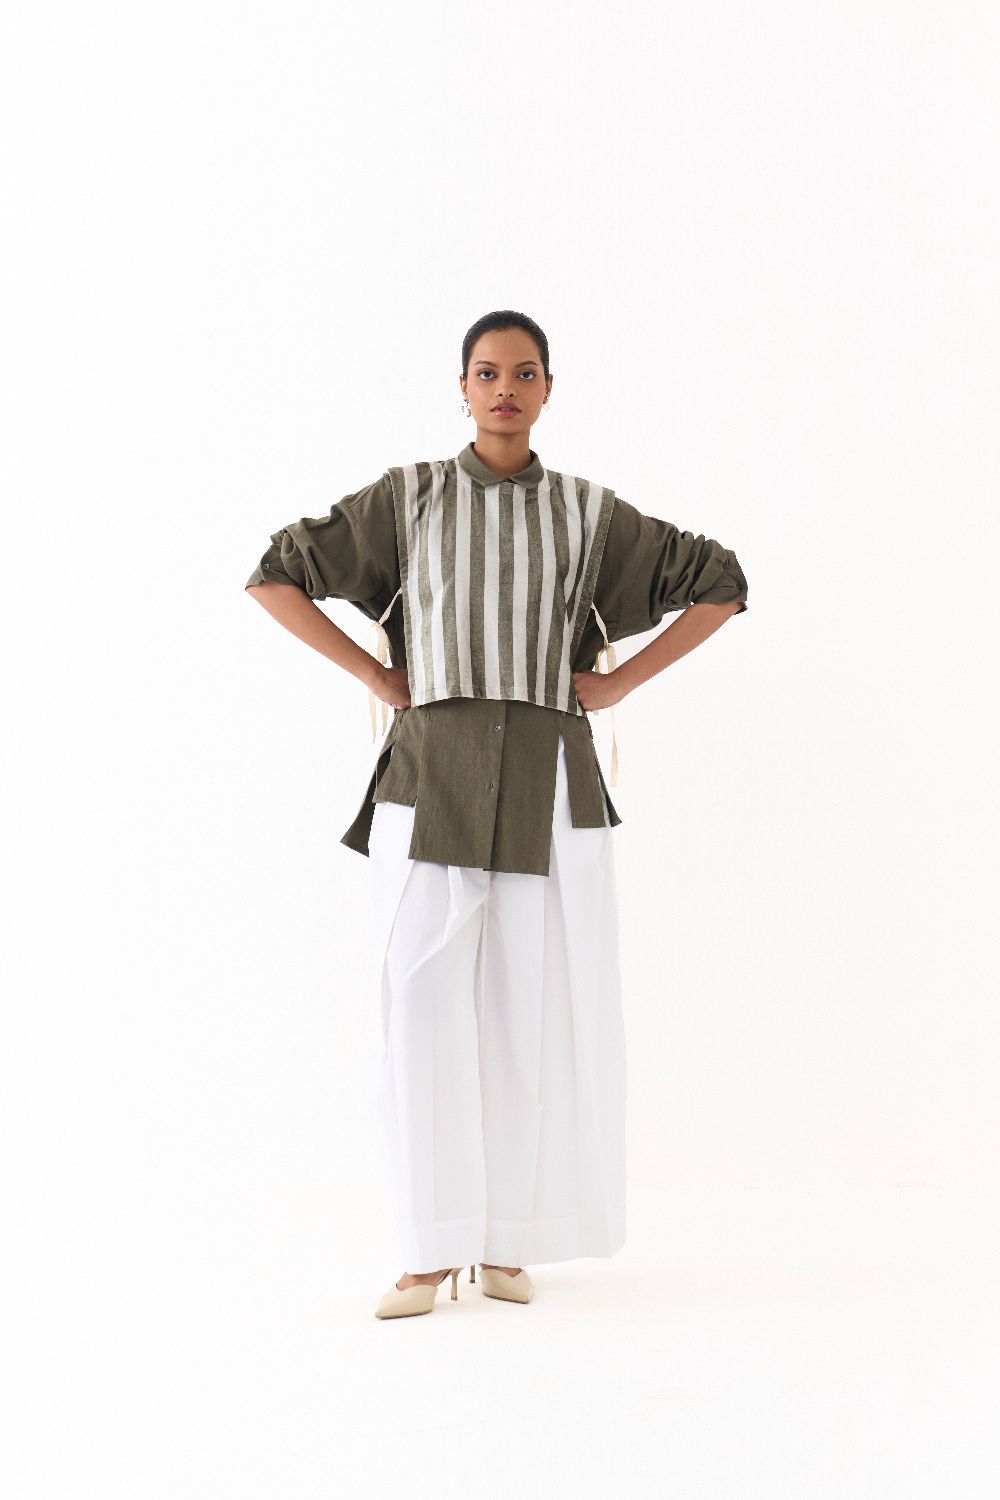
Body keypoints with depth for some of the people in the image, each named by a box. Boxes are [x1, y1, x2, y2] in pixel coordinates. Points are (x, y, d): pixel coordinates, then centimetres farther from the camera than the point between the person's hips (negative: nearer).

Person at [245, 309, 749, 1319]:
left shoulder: (588, 511, 9)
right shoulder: (408, 497, 6)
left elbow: (719, 584, 14)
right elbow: (275, 574, 9)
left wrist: (620, 681, 5)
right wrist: (373, 674, 1)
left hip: (548, 780, 1)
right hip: (433, 773, -1)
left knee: (534, 1009, 1)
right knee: (424, 1003, -9)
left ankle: (506, 1241, 12)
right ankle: (431, 1250, -4)